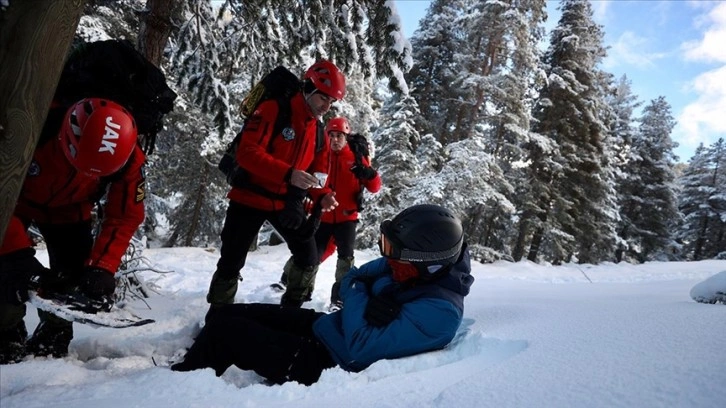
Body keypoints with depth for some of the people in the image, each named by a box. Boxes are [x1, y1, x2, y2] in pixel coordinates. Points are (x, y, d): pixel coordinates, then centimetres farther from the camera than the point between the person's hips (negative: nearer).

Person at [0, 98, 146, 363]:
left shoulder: (129, 162, -32)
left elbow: (124, 219, -23)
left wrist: (100, 268, -32)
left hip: (69, 211, 2)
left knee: (72, 275, -7)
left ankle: (51, 342, 15)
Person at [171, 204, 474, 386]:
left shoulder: (438, 311, -28)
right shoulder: (420, 271, -3)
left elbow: (360, 348, -31)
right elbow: (351, 281, 3)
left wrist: (358, 294, -16)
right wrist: (370, 300, -19)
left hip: (326, 363, -8)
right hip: (324, 325, 9)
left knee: (223, 329, -10)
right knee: (224, 314, 6)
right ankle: (192, 364, 28)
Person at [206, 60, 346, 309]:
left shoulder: (319, 131, 6)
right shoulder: (272, 110, -14)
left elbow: (317, 171, 11)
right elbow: (247, 153, -24)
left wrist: (322, 195, -10)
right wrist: (287, 174, -35)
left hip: (287, 203, 6)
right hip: (251, 198, -5)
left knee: (309, 257, 4)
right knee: (231, 262, 2)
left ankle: (291, 308, 26)